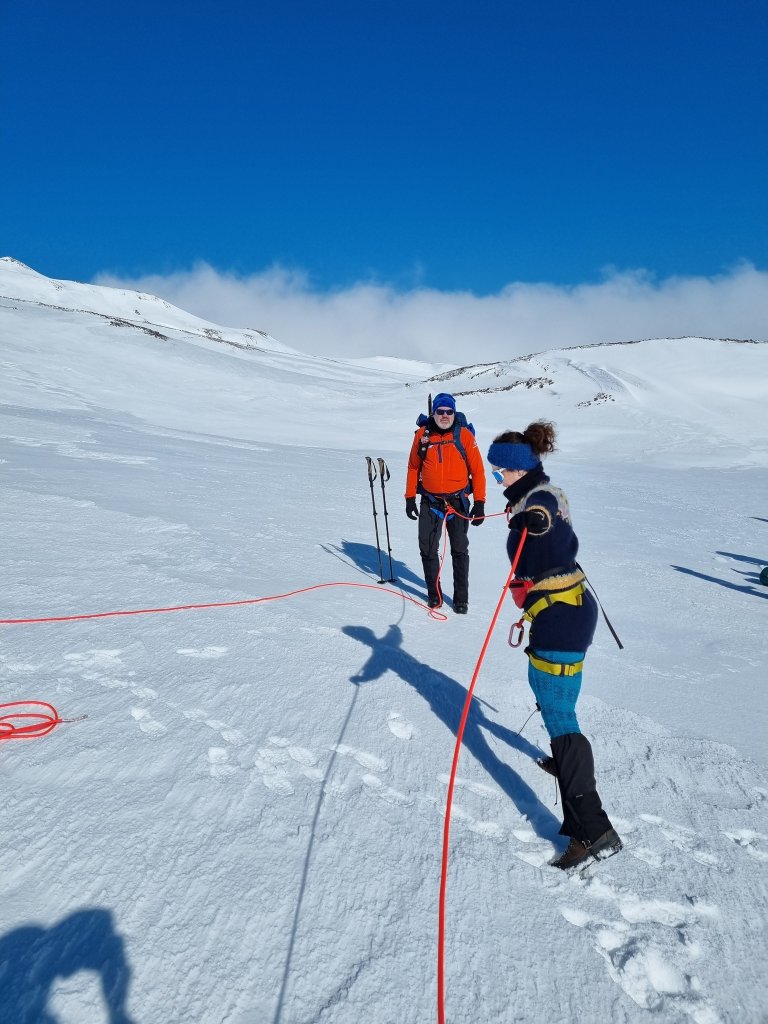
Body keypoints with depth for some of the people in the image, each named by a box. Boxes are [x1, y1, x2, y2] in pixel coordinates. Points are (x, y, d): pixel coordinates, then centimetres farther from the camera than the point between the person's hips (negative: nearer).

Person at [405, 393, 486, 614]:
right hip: (430, 502, 2)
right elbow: (413, 467, 8)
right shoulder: (423, 434, 1)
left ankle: (461, 598, 16)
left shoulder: (464, 434, -5)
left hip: (458, 501, -2)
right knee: (427, 549, 4)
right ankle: (434, 593, 20)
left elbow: (477, 469, -4)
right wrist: (410, 498, 7)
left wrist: (479, 502, -7)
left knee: (460, 550, 6)